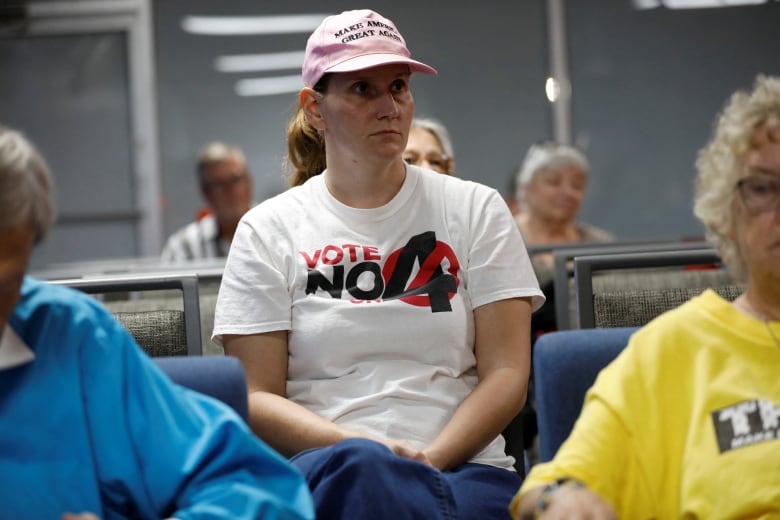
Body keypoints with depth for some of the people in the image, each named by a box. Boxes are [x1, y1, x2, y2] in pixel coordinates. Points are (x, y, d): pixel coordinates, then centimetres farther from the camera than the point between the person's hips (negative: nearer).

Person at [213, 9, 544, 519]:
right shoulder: (268, 229, 10)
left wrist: (431, 458, -12)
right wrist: (365, 447, -14)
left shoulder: (476, 209, 12)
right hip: (318, 467, -1)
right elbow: (256, 397, 3)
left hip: (464, 466, 1)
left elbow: (506, 374, 5)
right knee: (360, 466, -39)